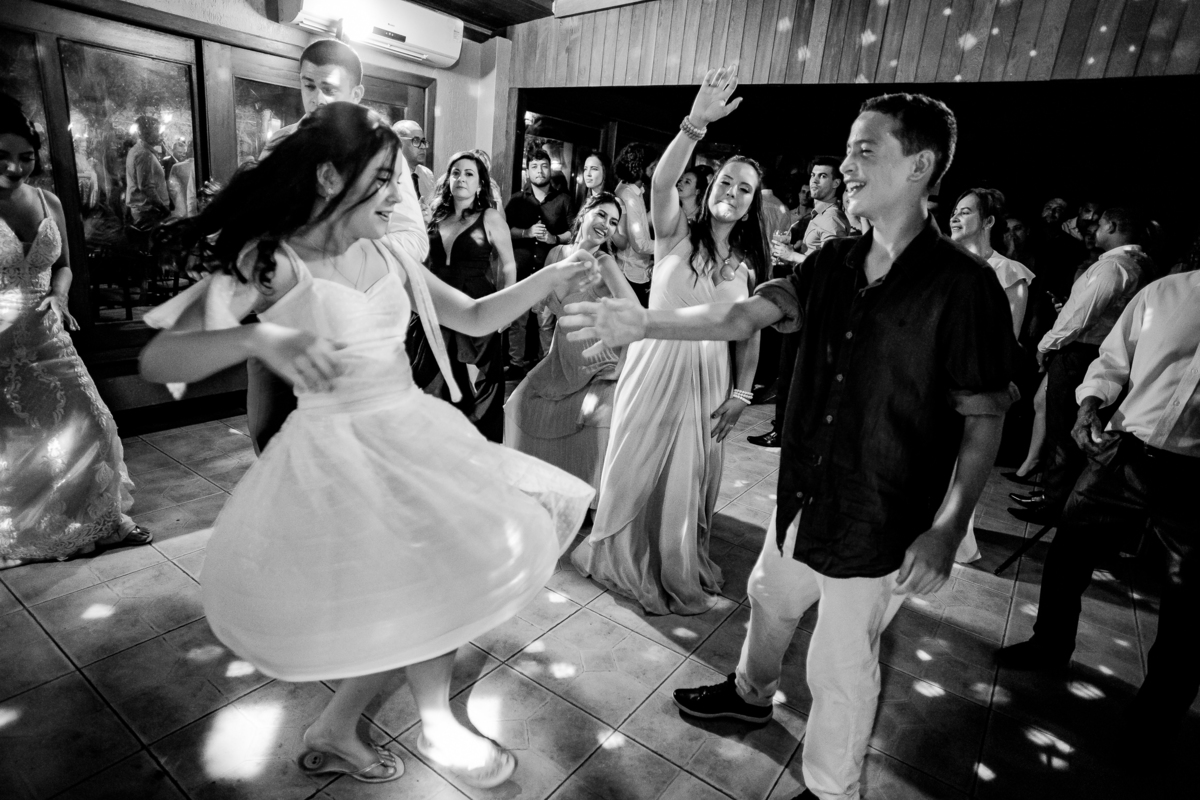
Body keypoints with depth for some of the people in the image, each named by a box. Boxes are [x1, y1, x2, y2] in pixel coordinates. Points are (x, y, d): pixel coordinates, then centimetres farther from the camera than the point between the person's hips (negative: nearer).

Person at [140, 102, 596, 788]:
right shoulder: (271, 261, -12)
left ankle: (336, 731, 32)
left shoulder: (387, 256, 5)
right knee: (421, 595, -3)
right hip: (339, 453, -6)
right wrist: (260, 337, -37)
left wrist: (550, 279, -1)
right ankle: (437, 728, 29)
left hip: (413, 437, 7)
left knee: (431, 593, 10)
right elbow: (158, 359, -18)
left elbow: (476, 319, 11)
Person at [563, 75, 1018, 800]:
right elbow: (743, 315, -10)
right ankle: (752, 694, 59)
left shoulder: (963, 285, -17)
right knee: (770, 598, 28)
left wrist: (947, 528, -17)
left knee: (841, 667, 12)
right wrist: (644, 322, -22)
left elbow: (984, 418, -13)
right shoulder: (835, 262, -1)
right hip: (804, 495, 6)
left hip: (881, 522, -6)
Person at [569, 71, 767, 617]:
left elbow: (749, 334, 7)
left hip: (709, 378, 3)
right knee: (636, 468, 9)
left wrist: (741, 394, 0)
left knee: (690, 479, 13)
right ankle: (624, 559, 34)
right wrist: (695, 125, -34)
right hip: (656, 365, -2)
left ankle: (680, 569, 36)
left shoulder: (750, 264, 6)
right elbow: (661, 182, -22)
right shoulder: (676, 234, -2)